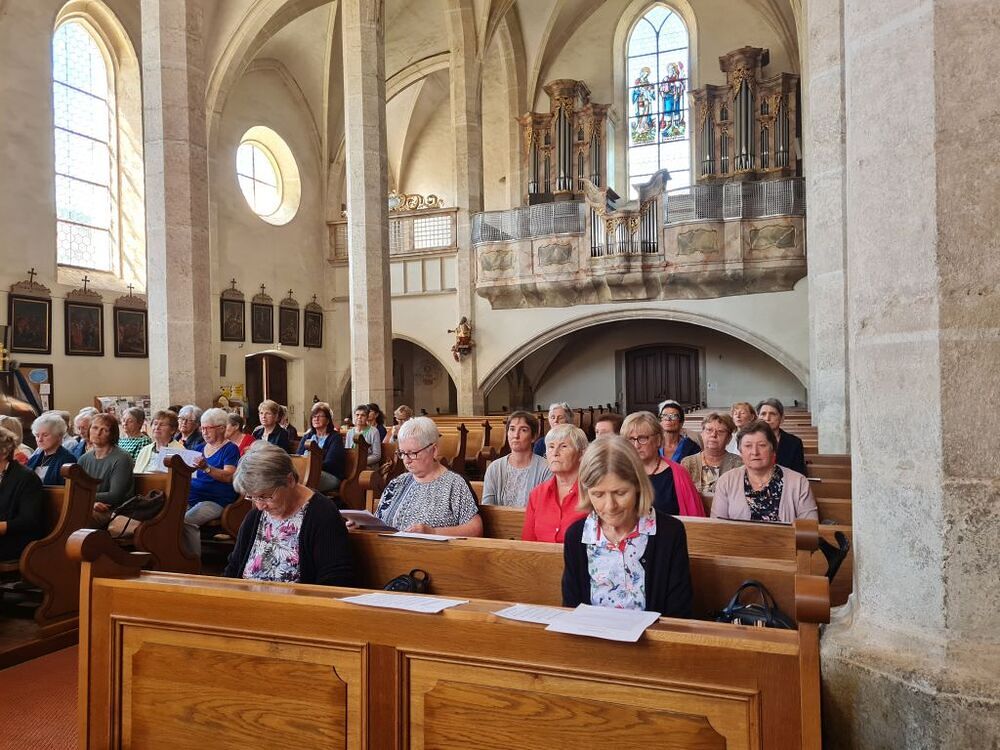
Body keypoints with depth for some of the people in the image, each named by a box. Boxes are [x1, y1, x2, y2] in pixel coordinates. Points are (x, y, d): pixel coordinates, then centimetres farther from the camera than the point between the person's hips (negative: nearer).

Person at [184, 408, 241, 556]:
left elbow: (228, 477, -12)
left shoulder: (230, 449, 2)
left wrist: (206, 468, -26)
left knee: (187, 521, -29)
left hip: (216, 500, -6)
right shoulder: (200, 448, 22)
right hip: (191, 496, 6)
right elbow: (189, 472, 24)